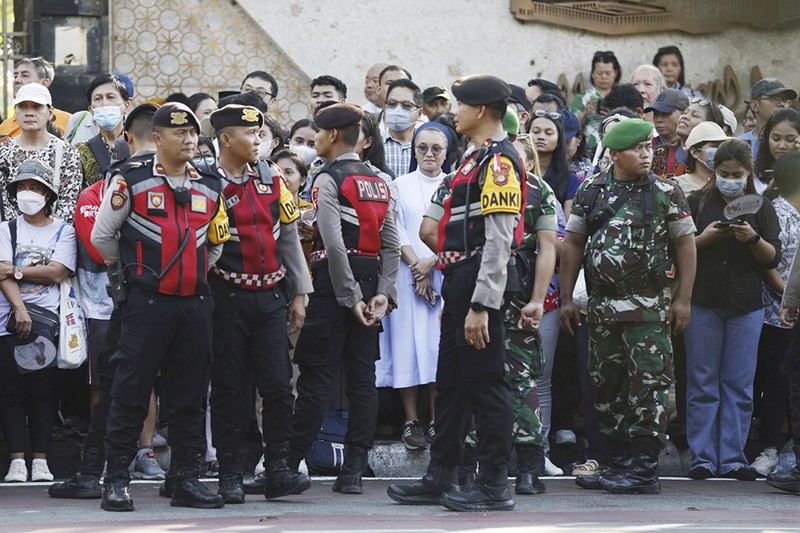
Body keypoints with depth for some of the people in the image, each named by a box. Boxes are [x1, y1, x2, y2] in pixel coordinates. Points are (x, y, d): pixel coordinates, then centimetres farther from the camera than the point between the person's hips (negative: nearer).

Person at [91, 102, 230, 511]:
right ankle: (116, 481, 3)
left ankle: (186, 479, 13)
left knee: (190, 396, 7)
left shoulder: (210, 188, 11)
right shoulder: (131, 181, -3)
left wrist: (196, 274, 11)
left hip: (194, 304, 5)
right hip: (147, 304, -4)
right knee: (131, 393, -3)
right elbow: (102, 236, 4)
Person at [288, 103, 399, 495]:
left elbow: (334, 244, -17)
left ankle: (289, 465, -2)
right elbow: (391, 244, 7)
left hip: (335, 284, -7)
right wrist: (383, 293, 3)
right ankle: (353, 472, 3)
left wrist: (349, 297, -14)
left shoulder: (328, 180, -8)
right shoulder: (377, 183, 14)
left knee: (315, 377, -5)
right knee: (363, 379, 3)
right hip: (370, 283, 7)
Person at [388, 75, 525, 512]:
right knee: (450, 382, 13)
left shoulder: (499, 161, -14)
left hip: (478, 286, -11)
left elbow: (499, 242, -21)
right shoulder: (475, 159, 18)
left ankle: (494, 486, 0)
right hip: (458, 284, 11)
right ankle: (440, 479, 20)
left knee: (485, 383, -5)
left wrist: (481, 306, -24)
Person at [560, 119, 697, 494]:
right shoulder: (591, 192, 8)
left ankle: (644, 470, -6)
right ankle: (621, 461, 19)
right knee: (606, 386, 9)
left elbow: (685, 244, 0)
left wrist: (683, 299, -6)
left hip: (649, 306, -4)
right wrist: (566, 299, 8)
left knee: (647, 385, -8)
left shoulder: (666, 194, 0)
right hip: (602, 304, 4)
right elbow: (573, 243, 12)